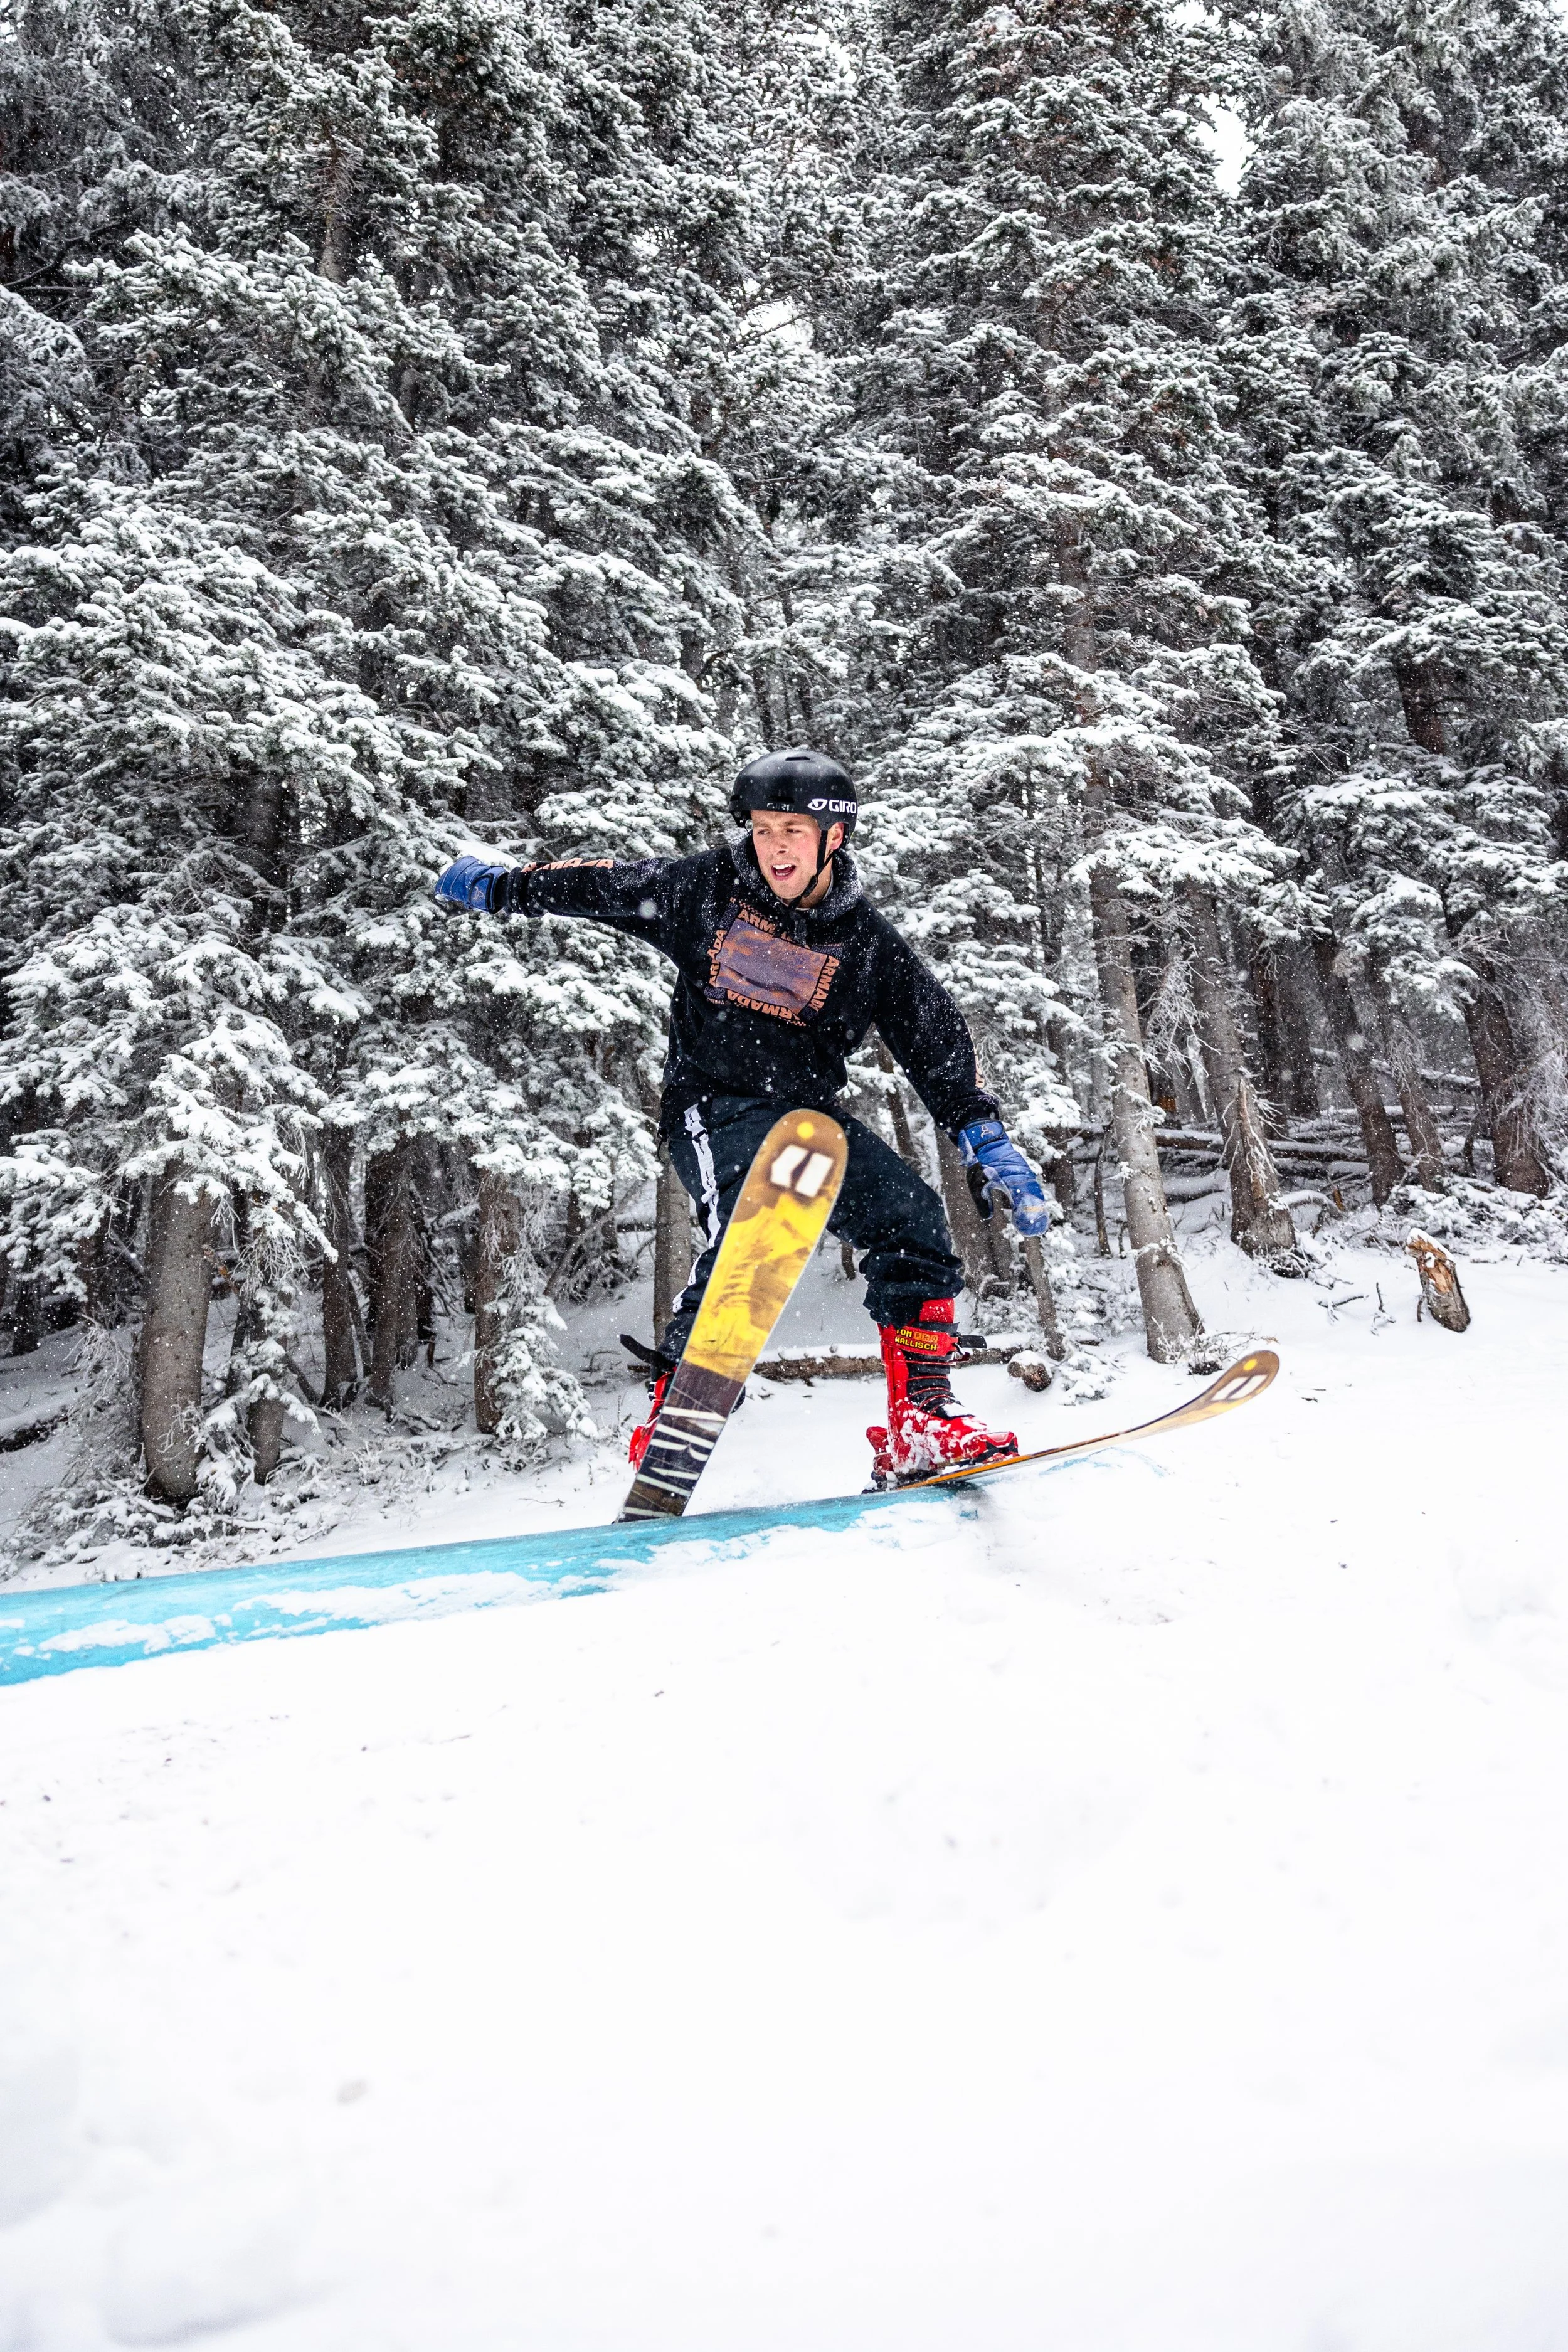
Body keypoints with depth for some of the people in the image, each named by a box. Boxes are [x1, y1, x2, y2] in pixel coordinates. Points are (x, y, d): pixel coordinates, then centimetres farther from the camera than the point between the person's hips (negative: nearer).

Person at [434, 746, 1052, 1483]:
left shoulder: (867, 941, 3)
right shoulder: (707, 887, 1)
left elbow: (936, 1038, 6)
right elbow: (603, 885, 13)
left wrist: (989, 1145, 0)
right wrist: (501, 884, 20)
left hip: (809, 1115, 4)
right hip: (715, 1107, -3)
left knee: (913, 1217, -12)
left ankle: (918, 1428, -6)